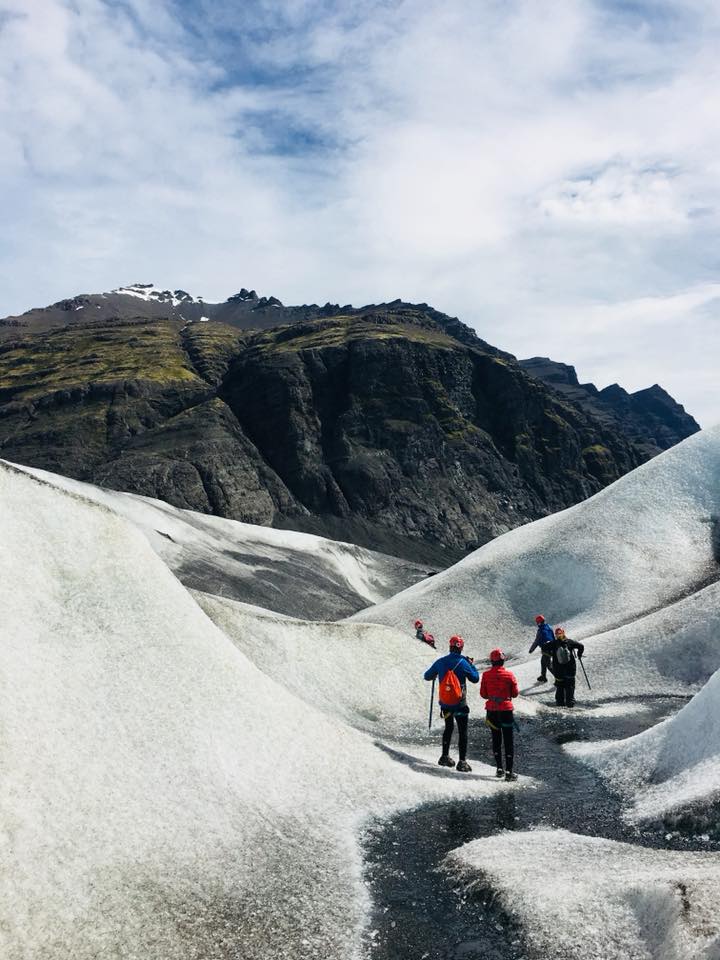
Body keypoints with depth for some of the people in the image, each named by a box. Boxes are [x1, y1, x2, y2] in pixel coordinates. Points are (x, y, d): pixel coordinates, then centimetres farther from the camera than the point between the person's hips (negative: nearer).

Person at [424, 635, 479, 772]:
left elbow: (427, 676, 8)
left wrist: (436, 672, 27)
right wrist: (471, 665, 8)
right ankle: (462, 761, 1)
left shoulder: (440, 662, -4)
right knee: (463, 732, 4)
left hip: (445, 703, 4)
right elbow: (475, 678, -6)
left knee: (448, 728, 23)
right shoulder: (462, 662, -15)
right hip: (460, 704, -4)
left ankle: (445, 757, 27)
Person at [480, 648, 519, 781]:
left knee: (496, 739, 16)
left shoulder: (486, 675, -7)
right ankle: (509, 771, 1)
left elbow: (483, 694, -1)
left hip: (491, 710, 2)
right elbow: (515, 693, -4)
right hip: (506, 710, -2)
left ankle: (499, 768, 18)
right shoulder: (509, 675, -12)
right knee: (509, 740, 5)